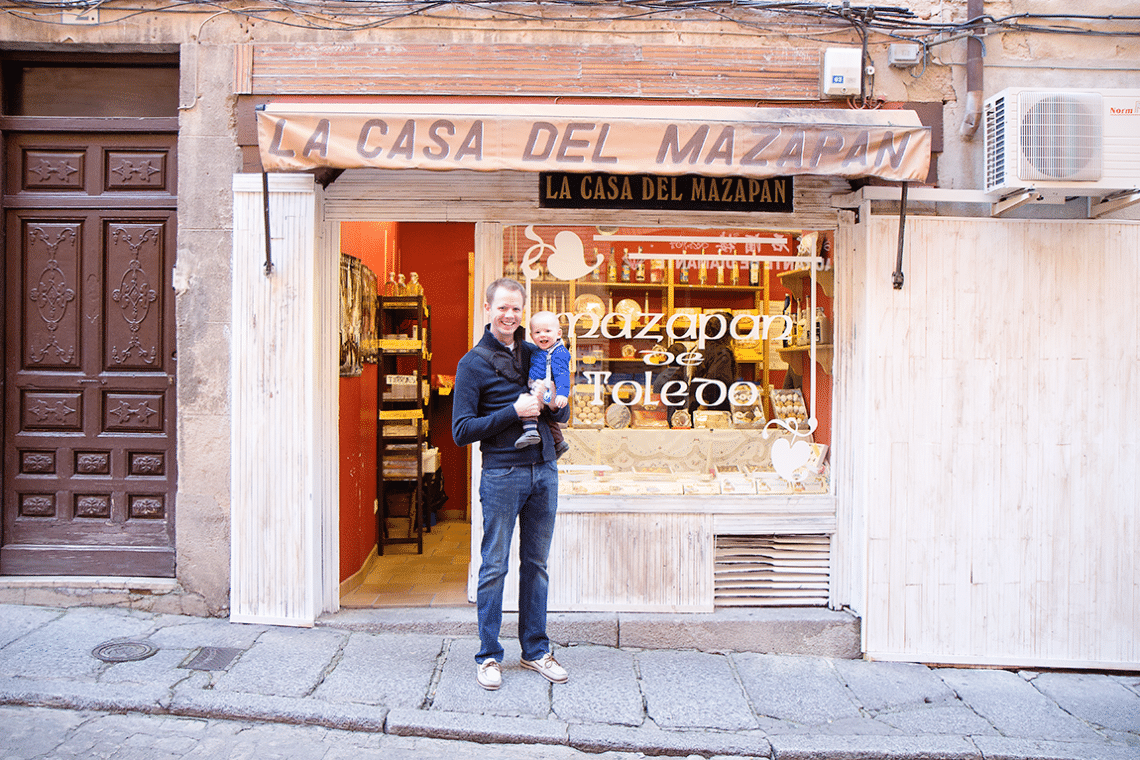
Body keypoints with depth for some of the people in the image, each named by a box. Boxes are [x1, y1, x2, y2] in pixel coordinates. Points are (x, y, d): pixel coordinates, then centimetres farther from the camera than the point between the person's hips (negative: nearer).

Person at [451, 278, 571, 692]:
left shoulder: (536, 354, 12)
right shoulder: (473, 363, -2)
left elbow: (563, 416, 16)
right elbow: (461, 431, -8)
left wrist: (556, 404, -8)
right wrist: (513, 412, -16)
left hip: (544, 471, 5)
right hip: (502, 475, -4)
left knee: (536, 564, 12)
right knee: (495, 566, 3)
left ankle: (536, 650, 26)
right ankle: (489, 656, 18)